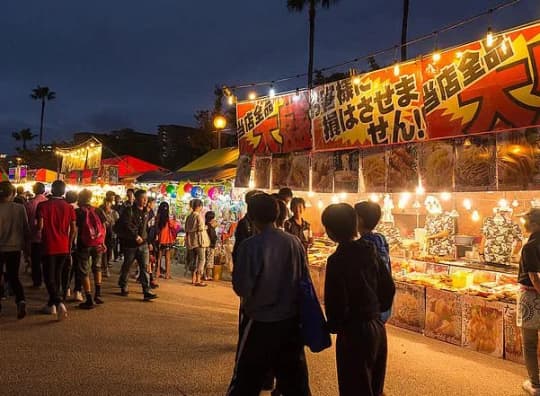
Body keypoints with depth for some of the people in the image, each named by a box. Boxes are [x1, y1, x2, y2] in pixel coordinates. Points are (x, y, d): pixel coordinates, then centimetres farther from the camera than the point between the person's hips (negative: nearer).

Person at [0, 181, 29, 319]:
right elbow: (26, 229, 2)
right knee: (14, 276, 11)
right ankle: (21, 300, -11)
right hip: (16, 247, 3)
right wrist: (27, 247, 11)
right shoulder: (20, 208, -3)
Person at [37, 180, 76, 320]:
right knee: (57, 275, 17)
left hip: (49, 246, -4)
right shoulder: (69, 207, 2)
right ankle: (52, 304, 25)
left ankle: (59, 303, -18)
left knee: (49, 277, 0)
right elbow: (73, 229, 1)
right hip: (64, 247, 4)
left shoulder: (43, 205, -7)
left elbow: (40, 226, -14)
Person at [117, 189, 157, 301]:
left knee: (145, 267, -4)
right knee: (126, 266, 11)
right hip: (130, 244, -5)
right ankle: (123, 287, 31)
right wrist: (136, 236, -20)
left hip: (143, 244, 5)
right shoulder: (129, 211, -9)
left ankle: (146, 292, -8)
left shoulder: (145, 212, 12)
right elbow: (126, 226, -19)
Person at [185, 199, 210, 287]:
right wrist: (205, 227, -3)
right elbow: (201, 228, -20)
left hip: (191, 241, 8)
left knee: (194, 259, 14)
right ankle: (198, 280, -7)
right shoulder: (199, 215, -13)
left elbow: (186, 229, 13)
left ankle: (193, 279, 18)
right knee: (201, 259, -3)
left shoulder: (189, 216, 10)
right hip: (199, 240, -8)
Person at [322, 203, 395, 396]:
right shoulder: (369, 250, 1)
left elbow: (336, 303, -20)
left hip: (354, 333, -7)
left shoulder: (338, 259, -20)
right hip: (378, 327, 7)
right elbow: (389, 287, 7)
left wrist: (333, 326, -2)